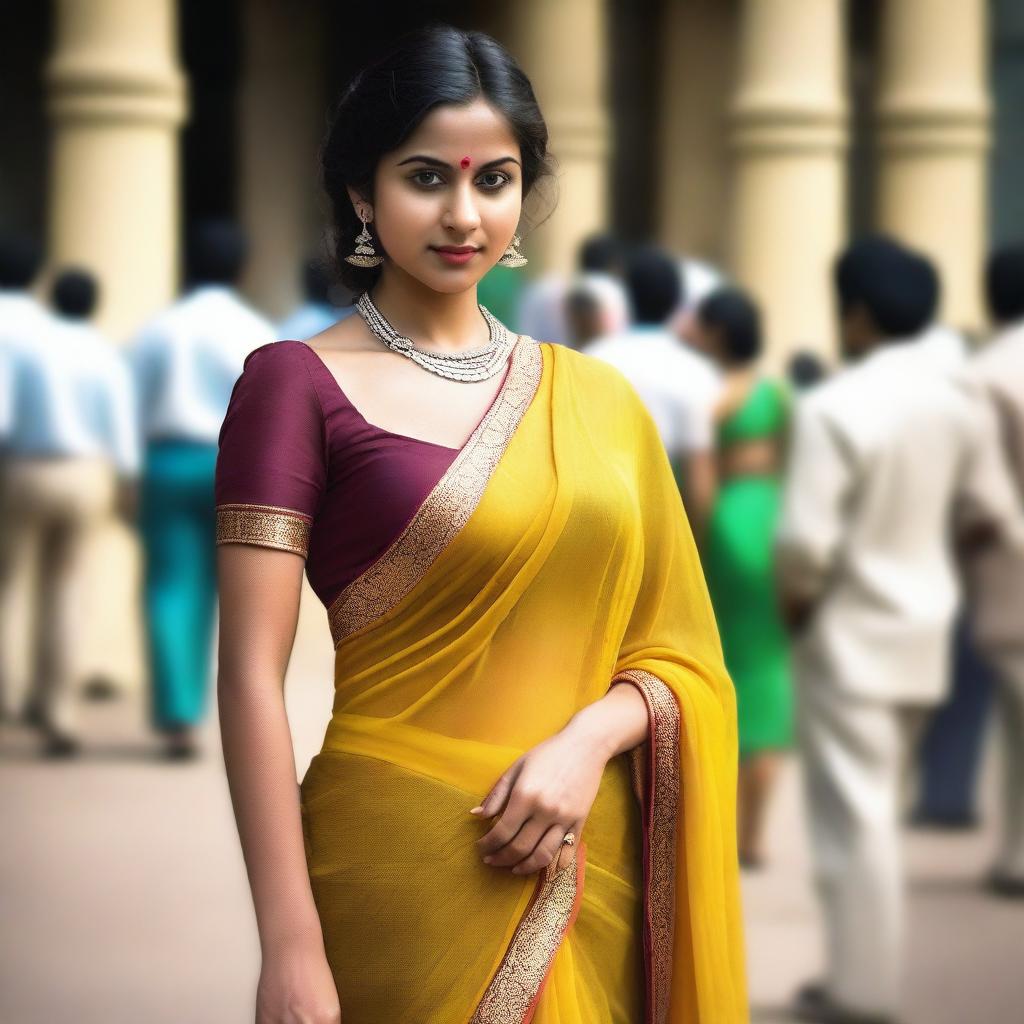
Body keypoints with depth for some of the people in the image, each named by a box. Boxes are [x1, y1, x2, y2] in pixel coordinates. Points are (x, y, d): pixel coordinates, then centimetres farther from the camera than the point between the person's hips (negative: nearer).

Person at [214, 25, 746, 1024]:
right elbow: (251, 674, -10)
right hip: (405, 870, -4)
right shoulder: (298, 383, -4)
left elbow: (678, 650, 11)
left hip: (590, 874, 4)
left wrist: (587, 743, -11)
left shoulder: (598, 399, 10)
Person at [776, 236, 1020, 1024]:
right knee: (876, 808, 18)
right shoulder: (957, 404, 3)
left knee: (855, 816, -1)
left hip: (850, 635, -7)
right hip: (924, 633, 7)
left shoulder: (834, 408, -18)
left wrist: (793, 605, -5)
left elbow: (806, 541, -22)